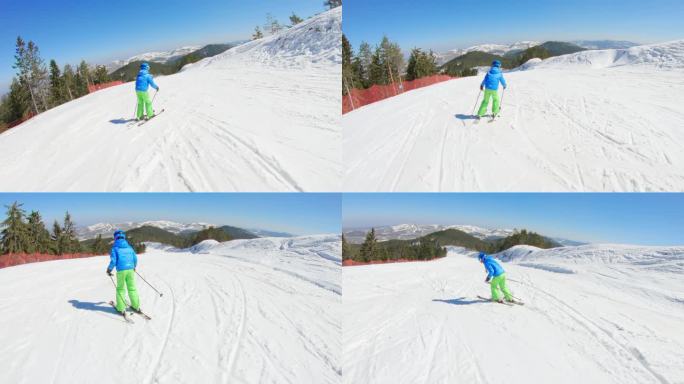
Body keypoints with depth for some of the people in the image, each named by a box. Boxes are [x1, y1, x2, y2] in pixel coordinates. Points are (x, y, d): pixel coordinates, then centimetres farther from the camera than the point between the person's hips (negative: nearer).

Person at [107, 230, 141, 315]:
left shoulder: (115, 248, -3)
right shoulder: (129, 247, 9)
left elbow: (113, 261, -10)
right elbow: (135, 258, 11)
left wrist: (109, 269, 7)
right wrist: (134, 266, 30)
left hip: (121, 271, -3)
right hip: (130, 269, 4)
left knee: (120, 289, 9)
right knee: (132, 288, 13)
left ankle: (121, 308, 9)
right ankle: (136, 306, 17)